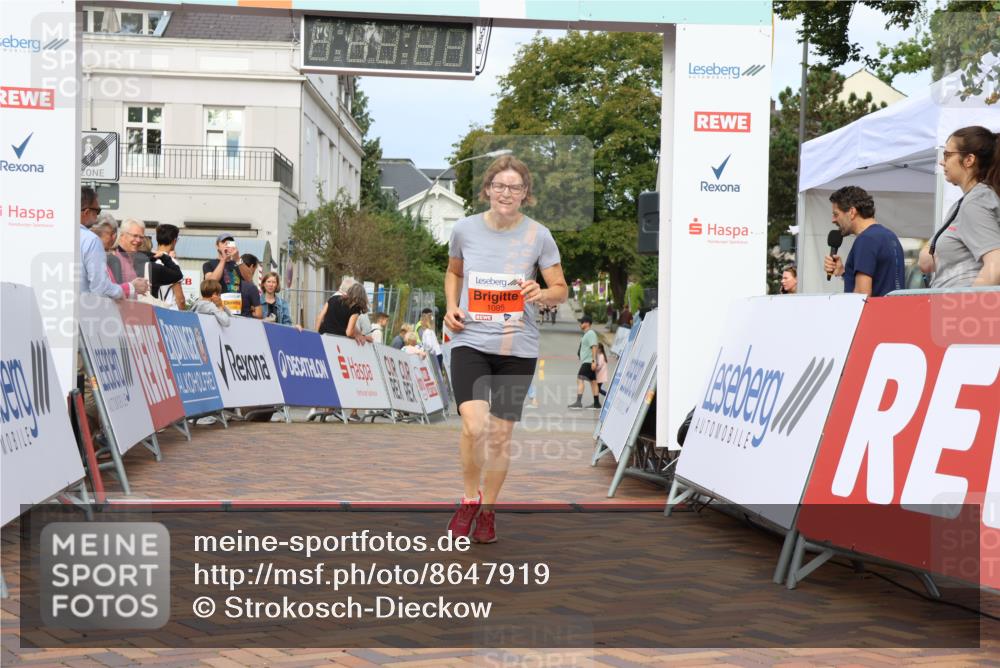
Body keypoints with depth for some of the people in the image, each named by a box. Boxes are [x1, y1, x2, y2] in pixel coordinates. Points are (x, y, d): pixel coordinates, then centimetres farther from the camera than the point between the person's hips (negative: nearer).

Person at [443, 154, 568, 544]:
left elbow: (561, 290, 4)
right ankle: (469, 499, 6)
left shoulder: (538, 236, -2)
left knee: (500, 434, 6)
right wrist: (451, 307, 3)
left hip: (518, 347, 1)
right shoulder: (465, 229, 1)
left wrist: (541, 295, -18)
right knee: (474, 424, -19)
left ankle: (488, 510, 27)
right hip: (470, 340, 0)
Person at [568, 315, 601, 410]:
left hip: (588, 362, -11)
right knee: (593, 381, 11)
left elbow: (594, 347, -20)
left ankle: (579, 402, -24)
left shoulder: (591, 333, -12)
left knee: (580, 380, -16)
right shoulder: (586, 334, 19)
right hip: (586, 362, 11)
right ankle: (596, 404, 14)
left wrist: (594, 361, -26)